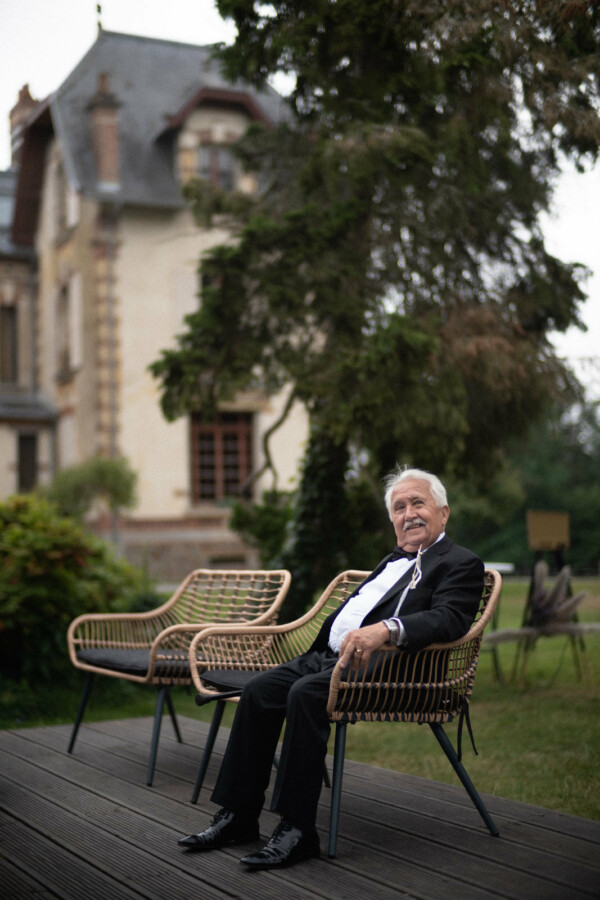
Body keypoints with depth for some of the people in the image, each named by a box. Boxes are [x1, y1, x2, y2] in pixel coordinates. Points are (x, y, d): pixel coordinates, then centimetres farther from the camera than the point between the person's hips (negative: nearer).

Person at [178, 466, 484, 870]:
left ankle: (298, 829, -24)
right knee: (259, 689, -10)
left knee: (306, 693, -31)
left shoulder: (462, 563, 1)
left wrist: (386, 629, -33)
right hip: (330, 654, 8)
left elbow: (450, 619, -17)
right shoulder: (393, 562, 29)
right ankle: (238, 815, -4)